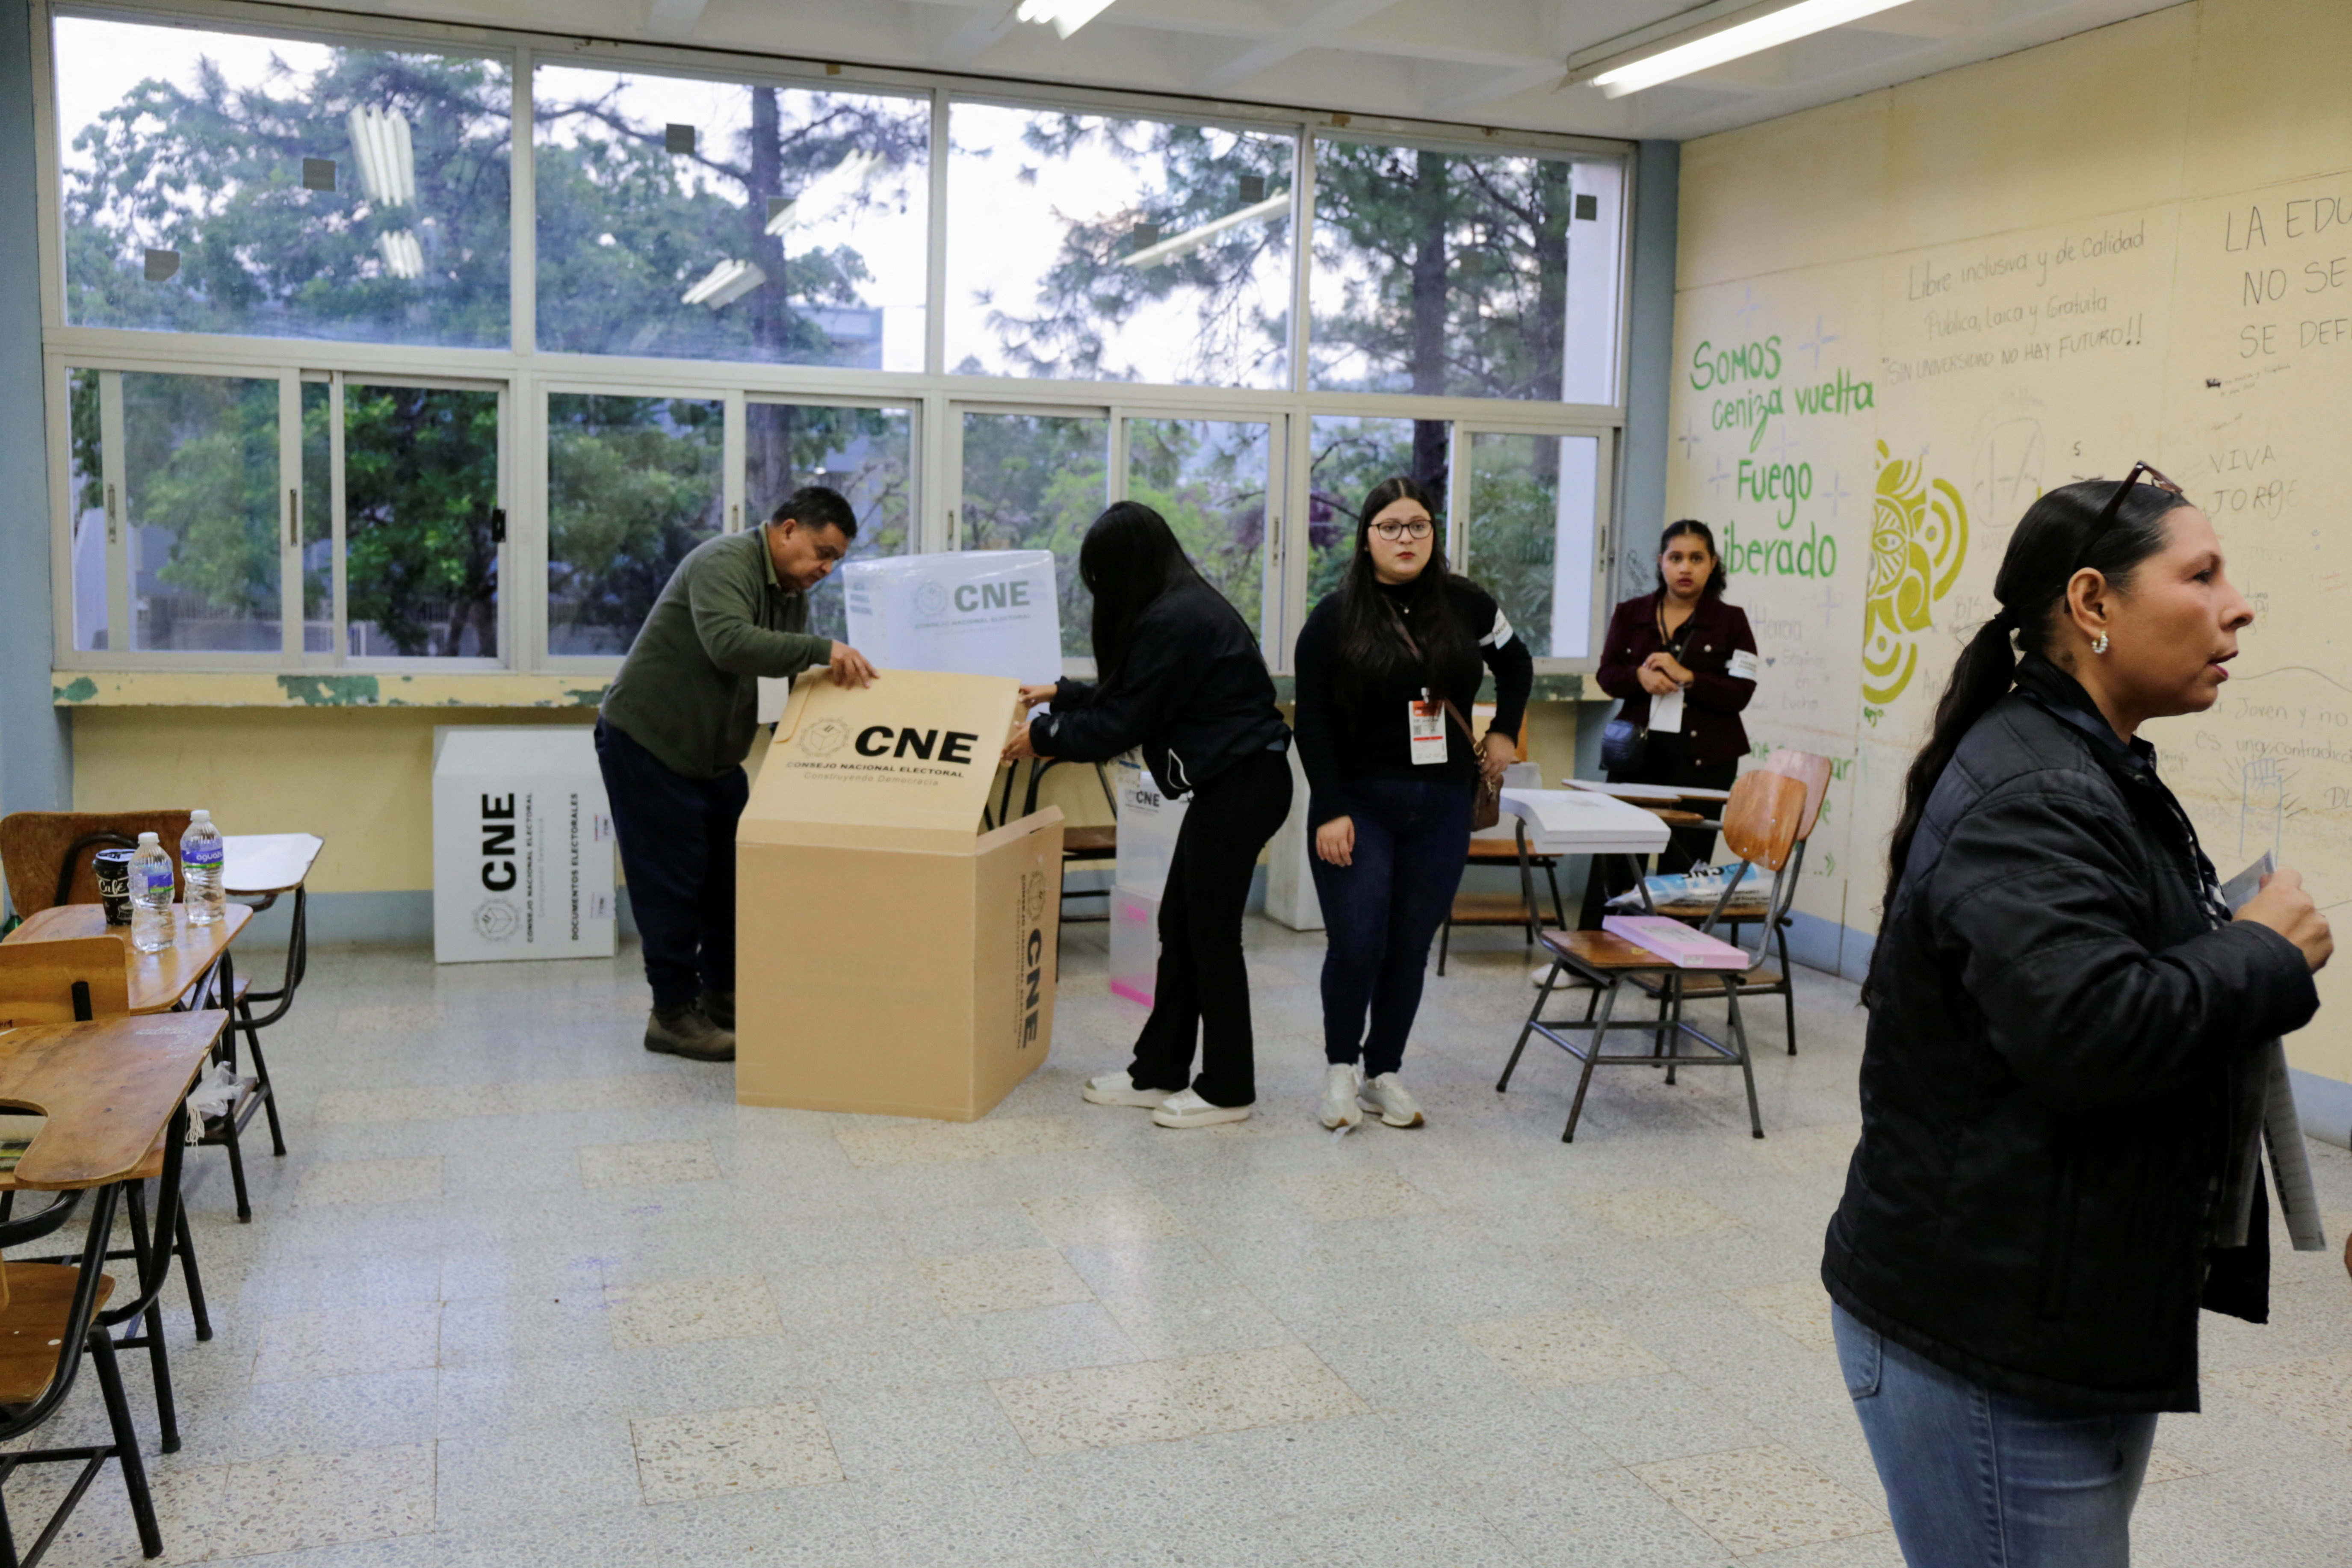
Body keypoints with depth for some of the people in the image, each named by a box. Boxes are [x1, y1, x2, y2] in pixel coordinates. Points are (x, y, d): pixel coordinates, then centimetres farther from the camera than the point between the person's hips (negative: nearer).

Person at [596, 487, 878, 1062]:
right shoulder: (724, 562, -21)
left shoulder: (792, 593, 7)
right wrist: (822, 649, -39)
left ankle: (723, 997, 20)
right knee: (671, 880, -4)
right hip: (646, 741, -9)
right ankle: (673, 1014, 4)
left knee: (732, 873, 9)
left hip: (713, 751, 9)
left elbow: (802, 676, 8)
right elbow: (729, 643, -38)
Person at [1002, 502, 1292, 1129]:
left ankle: (1227, 1091, 11)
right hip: (1233, 781, 10)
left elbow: (1122, 725, -14)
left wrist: (1042, 736, -3)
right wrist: (1061, 695, 28)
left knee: (1211, 936, 0)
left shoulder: (1172, 622, -19)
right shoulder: (1186, 604, 13)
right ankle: (1159, 1073, 23)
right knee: (1180, 927, 14)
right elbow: (1127, 696, 24)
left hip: (1239, 789, -10)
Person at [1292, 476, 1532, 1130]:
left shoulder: (1465, 605, 5)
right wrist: (1328, 812, -12)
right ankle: (1341, 1066, 16)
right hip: (1358, 805, -3)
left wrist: (1504, 732, 15)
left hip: (1441, 807, 3)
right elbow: (1313, 721, -5)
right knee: (1357, 946, -7)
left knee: (1411, 947, 7)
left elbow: (1516, 664, 24)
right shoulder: (1335, 618, -3)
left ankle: (1384, 1072, 22)